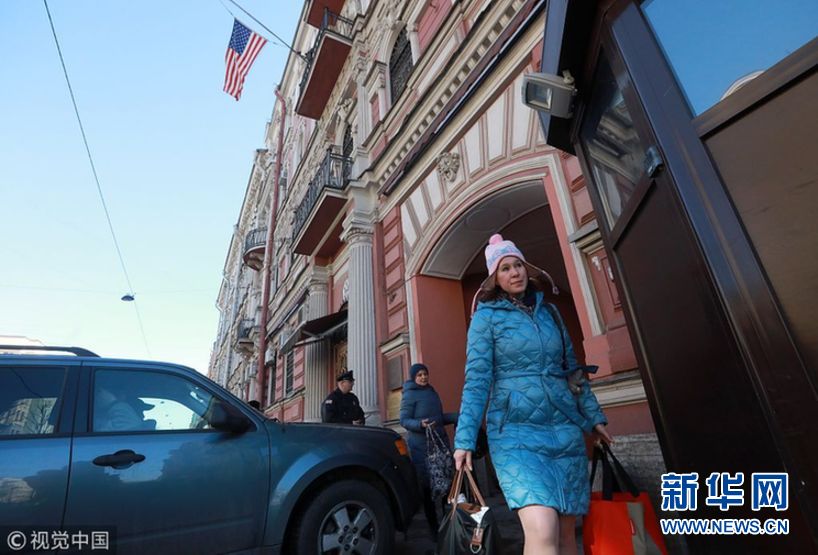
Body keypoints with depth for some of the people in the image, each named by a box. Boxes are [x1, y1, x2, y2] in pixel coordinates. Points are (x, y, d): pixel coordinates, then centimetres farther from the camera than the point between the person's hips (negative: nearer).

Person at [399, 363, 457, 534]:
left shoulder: (432, 392, 16)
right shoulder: (410, 394, -6)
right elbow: (404, 420, -11)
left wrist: (458, 417, 14)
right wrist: (420, 424, -28)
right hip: (421, 446, -6)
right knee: (428, 486, -4)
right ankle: (434, 525, 10)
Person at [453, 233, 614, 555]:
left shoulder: (549, 311, 11)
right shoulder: (486, 316, -3)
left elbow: (572, 370, 18)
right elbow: (477, 379, -8)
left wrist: (594, 417, 16)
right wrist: (464, 439, -14)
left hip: (565, 428, 5)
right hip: (516, 431, -4)